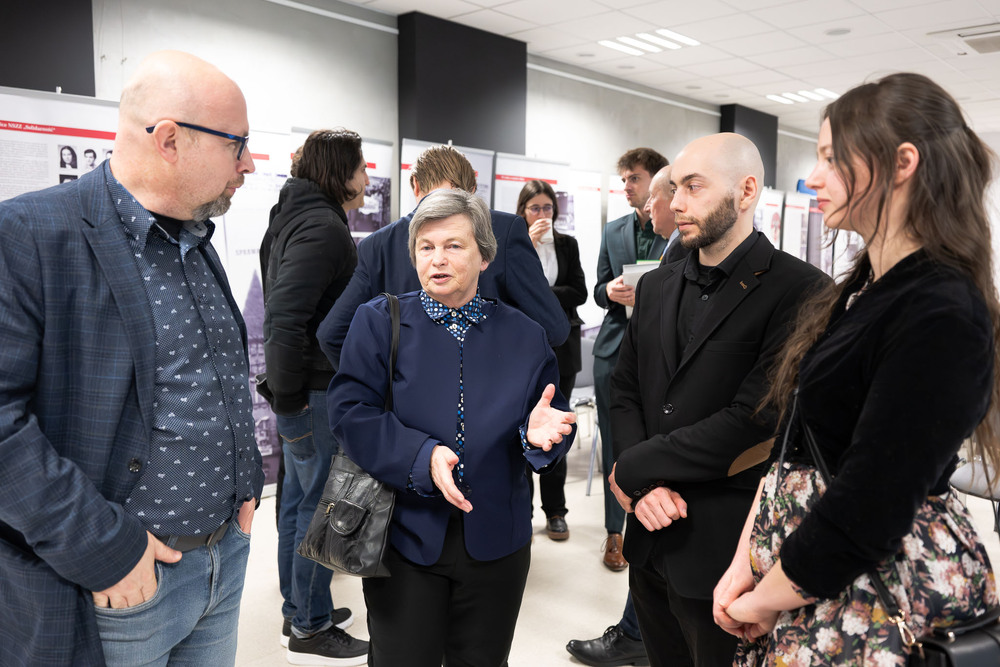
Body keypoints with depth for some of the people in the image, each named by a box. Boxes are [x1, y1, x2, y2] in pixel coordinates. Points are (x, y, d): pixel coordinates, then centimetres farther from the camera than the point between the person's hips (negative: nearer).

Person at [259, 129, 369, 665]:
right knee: (321, 506, 2)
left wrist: (286, 391, 18)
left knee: (299, 500, 18)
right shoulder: (323, 228, -18)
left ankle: (299, 613, 34)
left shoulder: (299, 218, 14)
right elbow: (285, 316, -27)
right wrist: (288, 395, -19)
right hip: (316, 394, -10)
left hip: (303, 391, 10)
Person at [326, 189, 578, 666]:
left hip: (496, 543, 2)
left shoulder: (524, 335, 3)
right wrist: (422, 455, -24)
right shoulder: (379, 321, -2)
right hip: (404, 536, -2)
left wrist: (539, 431, -20)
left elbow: (555, 421, 4)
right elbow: (349, 412, -11)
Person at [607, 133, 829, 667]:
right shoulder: (655, 286, 9)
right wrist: (645, 486, -10)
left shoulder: (800, 291, -14)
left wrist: (633, 468, -13)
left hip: (726, 548, -6)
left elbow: (754, 419, -21)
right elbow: (625, 390, 7)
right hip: (651, 536, 6)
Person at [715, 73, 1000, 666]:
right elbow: (795, 444, 5)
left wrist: (762, 600, -11)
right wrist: (744, 565, 0)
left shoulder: (942, 317, -22)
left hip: (883, 580, -8)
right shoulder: (860, 288, 6)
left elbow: (865, 509, -24)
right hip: (806, 560, 8)